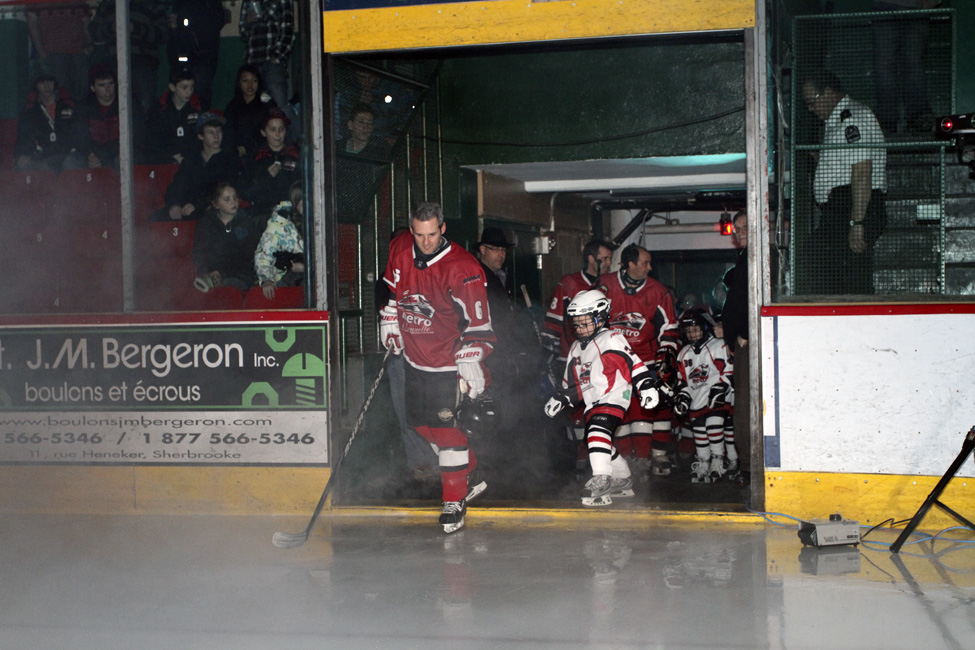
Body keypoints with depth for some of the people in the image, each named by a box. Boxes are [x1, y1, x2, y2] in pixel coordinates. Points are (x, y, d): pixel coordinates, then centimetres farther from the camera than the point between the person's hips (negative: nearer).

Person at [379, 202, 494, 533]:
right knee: (421, 423, 13)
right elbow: (391, 289, 18)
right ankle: (469, 476, 29)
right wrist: (390, 326, 16)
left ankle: (454, 499, 2)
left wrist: (470, 363, -23)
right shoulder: (399, 250, -2)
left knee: (447, 427, -9)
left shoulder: (463, 268, -21)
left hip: (449, 361, -7)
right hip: (415, 355, 7)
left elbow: (477, 321, -19)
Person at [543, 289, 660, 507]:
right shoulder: (577, 348, 18)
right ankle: (623, 481, 30)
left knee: (598, 430, -28)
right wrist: (561, 398, 15)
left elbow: (633, 362, -15)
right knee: (604, 445, 13)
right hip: (593, 403, 9)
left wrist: (646, 385, -23)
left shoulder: (611, 339, -8)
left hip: (614, 396, -9)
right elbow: (572, 381, 26)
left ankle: (601, 480, -35)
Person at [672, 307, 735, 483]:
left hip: (717, 397, -6)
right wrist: (682, 397, 6)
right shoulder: (684, 354, 18)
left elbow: (727, 373, -10)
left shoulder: (719, 346, -2)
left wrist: (718, 390, -21)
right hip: (697, 400, 6)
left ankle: (719, 460, -15)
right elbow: (683, 381, 21)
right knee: (698, 426, -1)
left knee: (714, 421, -22)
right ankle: (702, 464, 10)